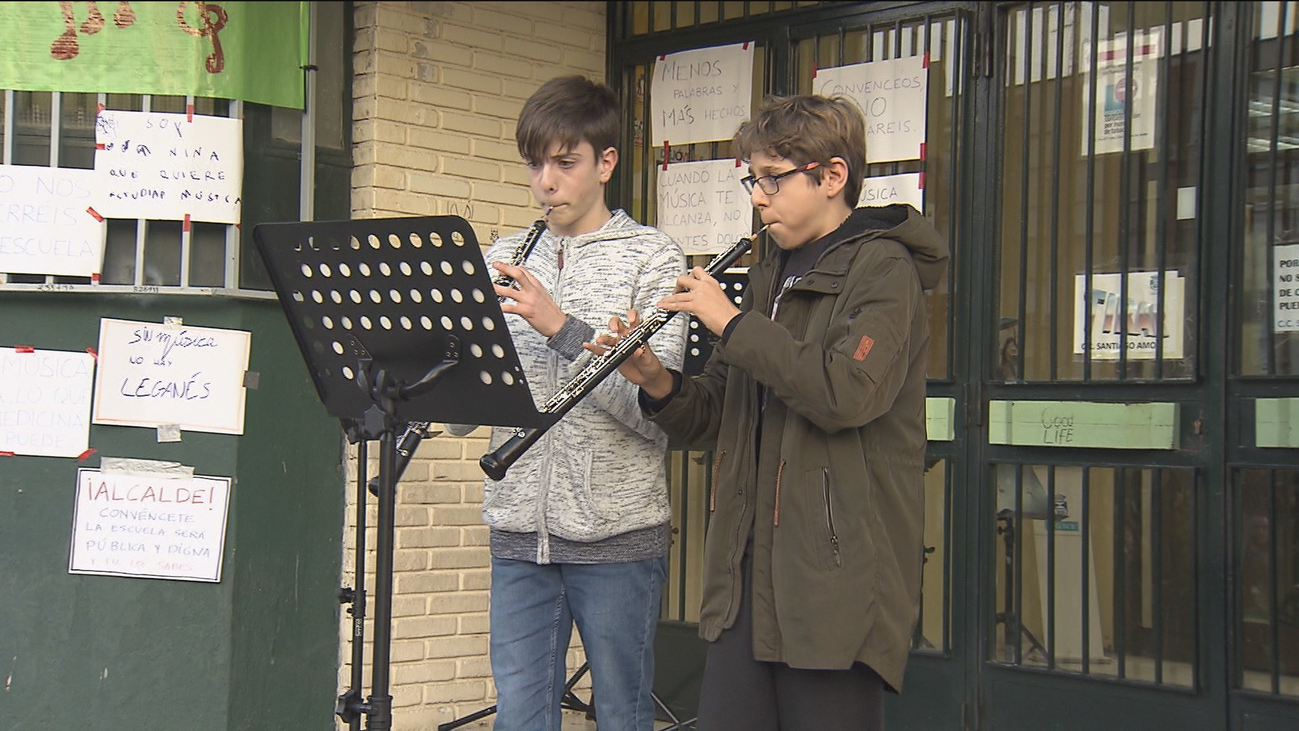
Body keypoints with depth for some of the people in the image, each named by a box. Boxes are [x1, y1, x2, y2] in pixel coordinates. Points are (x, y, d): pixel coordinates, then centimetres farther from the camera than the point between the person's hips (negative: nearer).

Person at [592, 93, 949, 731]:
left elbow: (848, 394, -23)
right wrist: (659, 384, -2)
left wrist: (733, 322, -16)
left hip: (837, 578, -7)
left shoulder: (882, 267, -6)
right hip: (750, 574, 7)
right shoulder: (769, 277, 18)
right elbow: (716, 416, 19)